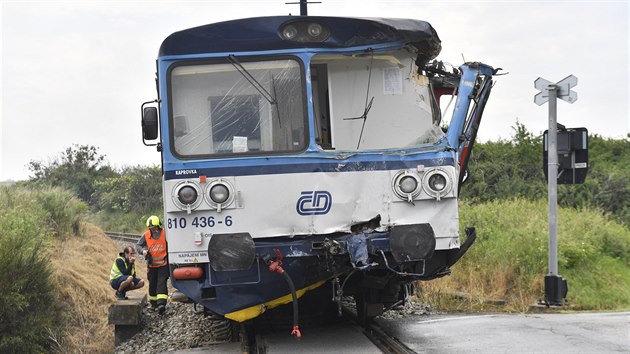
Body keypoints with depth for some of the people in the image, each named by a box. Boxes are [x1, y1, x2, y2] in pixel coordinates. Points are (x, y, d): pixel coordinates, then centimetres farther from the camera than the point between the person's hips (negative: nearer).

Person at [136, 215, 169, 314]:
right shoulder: (146, 236, -4)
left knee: (161, 283, -15)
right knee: (152, 284, 11)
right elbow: (138, 245, 4)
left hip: (163, 264, -3)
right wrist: (142, 250, -17)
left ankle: (161, 304, -24)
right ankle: (153, 302, 30)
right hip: (152, 265, 3)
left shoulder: (165, 234, -10)